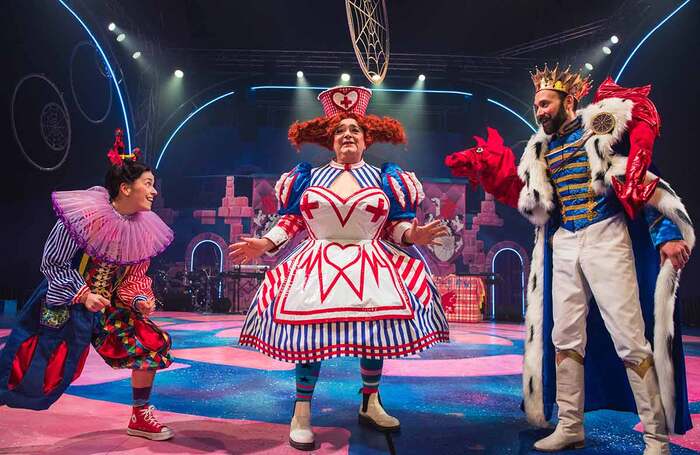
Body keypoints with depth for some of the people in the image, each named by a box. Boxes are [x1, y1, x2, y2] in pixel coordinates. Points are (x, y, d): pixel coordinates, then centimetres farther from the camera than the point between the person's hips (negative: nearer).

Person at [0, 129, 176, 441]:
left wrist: (140, 301, -14)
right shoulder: (84, 215, -23)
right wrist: (83, 295, -23)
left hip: (111, 306, 5)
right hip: (65, 304, -5)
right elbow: (51, 264, -14)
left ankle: (140, 419, 12)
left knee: (152, 345, -4)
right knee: (34, 373, 1)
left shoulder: (144, 229, -6)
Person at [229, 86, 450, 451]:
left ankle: (370, 405, 23)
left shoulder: (384, 179, 8)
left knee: (375, 331, 0)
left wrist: (412, 235, -14)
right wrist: (265, 244, -5)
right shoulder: (308, 178, 9)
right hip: (317, 266, -1)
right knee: (308, 335, -8)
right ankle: (301, 413, 7)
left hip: (370, 266, 1)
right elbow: (291, 220, 8)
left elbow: (395, 225, 6)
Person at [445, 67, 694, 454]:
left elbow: (641, 175, -4)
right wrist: (487, 168, 12)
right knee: (564, 337, 7)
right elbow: (526, 199, 16)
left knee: (630, 339, -6)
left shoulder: (604, 126, 0)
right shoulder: (541, 149, 15)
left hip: (606, 237, -5)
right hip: (563, 246, 6)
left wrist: (666, 232, -13)